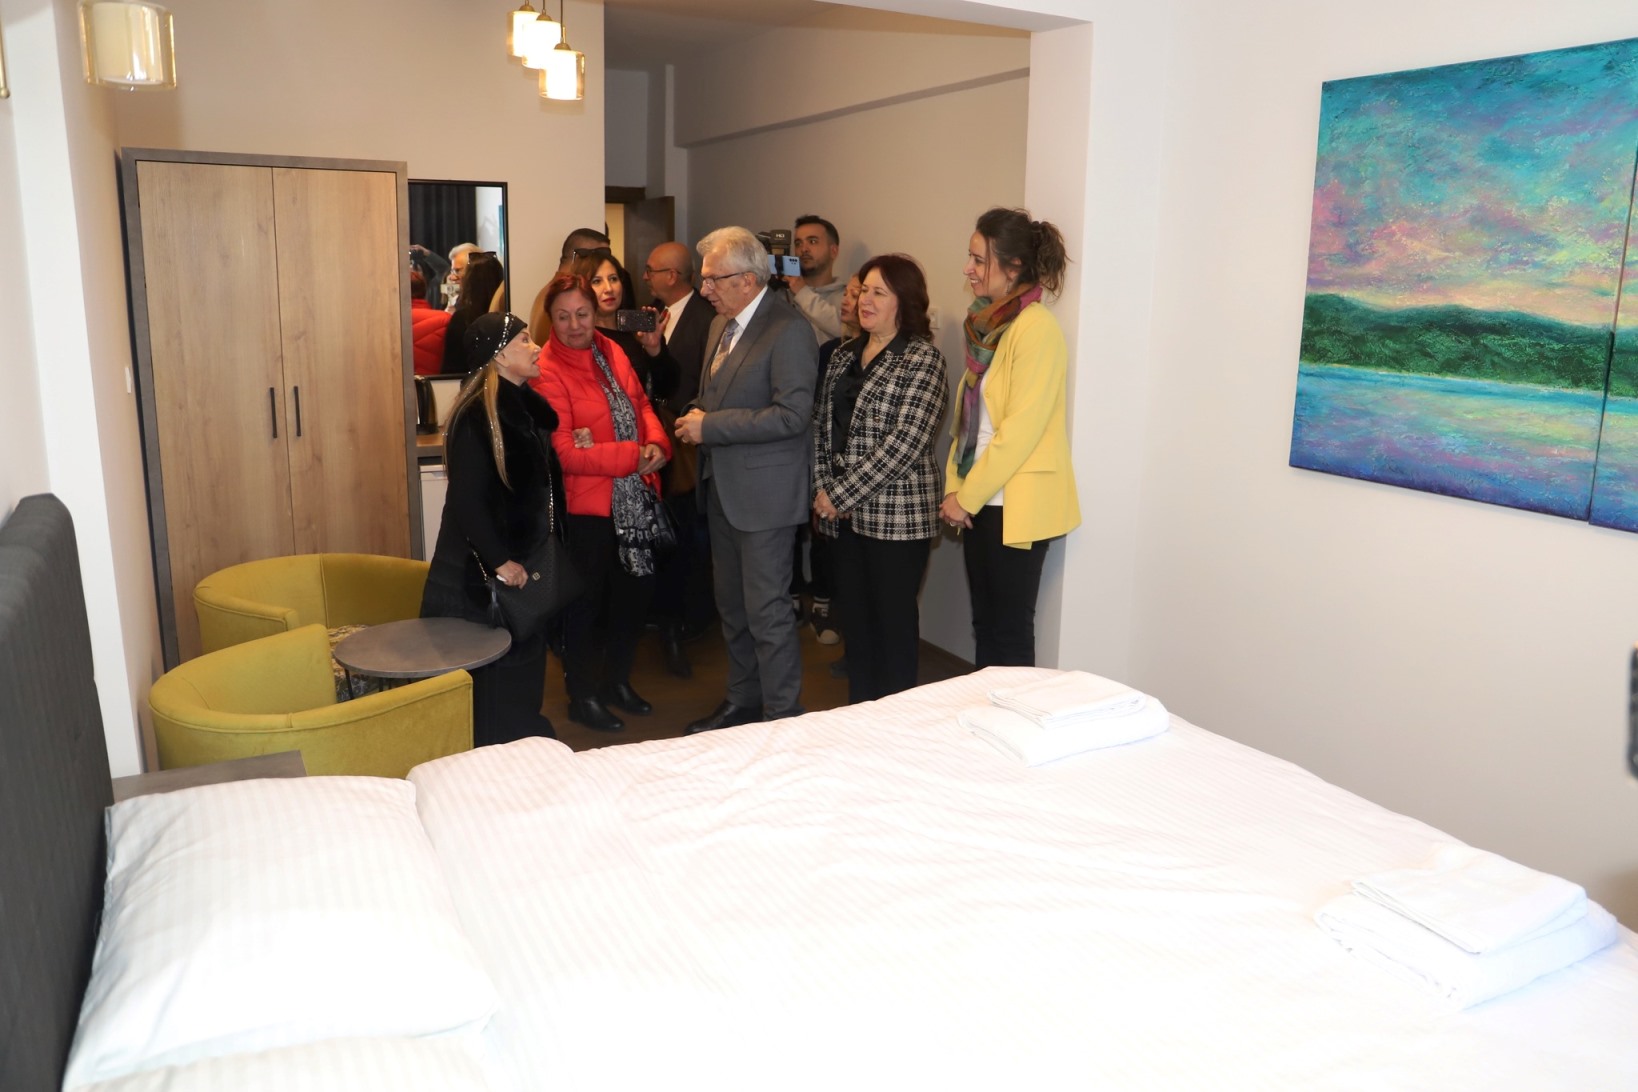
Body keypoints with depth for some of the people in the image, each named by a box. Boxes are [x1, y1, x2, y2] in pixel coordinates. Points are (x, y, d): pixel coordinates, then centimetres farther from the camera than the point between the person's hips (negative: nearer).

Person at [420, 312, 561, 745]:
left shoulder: (527, 405, 8)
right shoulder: (476, 416, -18)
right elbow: (468, 499, -21)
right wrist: (500, 561, -19)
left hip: (526, 557, 8)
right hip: (481, 573, -8)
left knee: (525, 660, 16)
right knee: (493, 673, 1)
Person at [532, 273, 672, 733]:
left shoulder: (612, 352, 6)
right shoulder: (548, 372, -14)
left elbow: (641, 405, 12)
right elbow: (564, 452, -19)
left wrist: (656, 443, -9)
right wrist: (631, 456, -21)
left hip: (634, 500, 7)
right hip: (587, 505, -7)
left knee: (634, 591, 17)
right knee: (587, 600, 7)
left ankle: (617, 680, 36)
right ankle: (582, 696, 24)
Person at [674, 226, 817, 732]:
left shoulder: (788, 329, -16)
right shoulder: (722, 324, 12)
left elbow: (793, 414, -23)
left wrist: (711, 426, -20)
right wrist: (696, 415, 2)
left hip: (764, 490, -9)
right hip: (723, 485, 9)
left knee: (767, 611, -3)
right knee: (732, 605, 18)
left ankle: (782, 718, 10)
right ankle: (742, 701, 34)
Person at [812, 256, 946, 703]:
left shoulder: (922, 359, -9)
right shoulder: (844, 355, 13)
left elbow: (905, 442, -17)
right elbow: (821, 423, 13)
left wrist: (842, 494, -15)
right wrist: (822, 488, -2)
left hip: (897, 515, -6)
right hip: (846, 514, 6)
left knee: (894, 619, 3)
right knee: (854, 615, 13)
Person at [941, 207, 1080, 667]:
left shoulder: (1036, 329, -15)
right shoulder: (987, 323, 11)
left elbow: (1020, 429, -19)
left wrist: (967, 495, -13)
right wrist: (955, 488, 6)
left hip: (1015, 506, -8)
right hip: (979, 502, 8)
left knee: (1010, 633, 3)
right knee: (984, 626, 15)